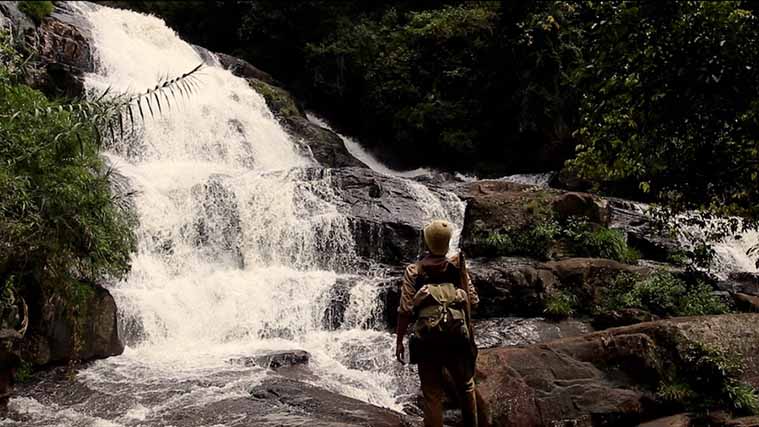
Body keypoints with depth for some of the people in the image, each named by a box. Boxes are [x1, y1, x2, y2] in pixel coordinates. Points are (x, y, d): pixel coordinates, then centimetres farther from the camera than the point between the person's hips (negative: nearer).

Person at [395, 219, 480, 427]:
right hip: (457, 337, 1)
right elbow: (473, 300, 4)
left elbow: (405, 309, -5)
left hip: (427, 339, -1)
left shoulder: (413, 270, -1)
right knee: (466, 386, 20)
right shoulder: (458, 267, 3)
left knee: (432, 395, 6)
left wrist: (399, 340, 2)